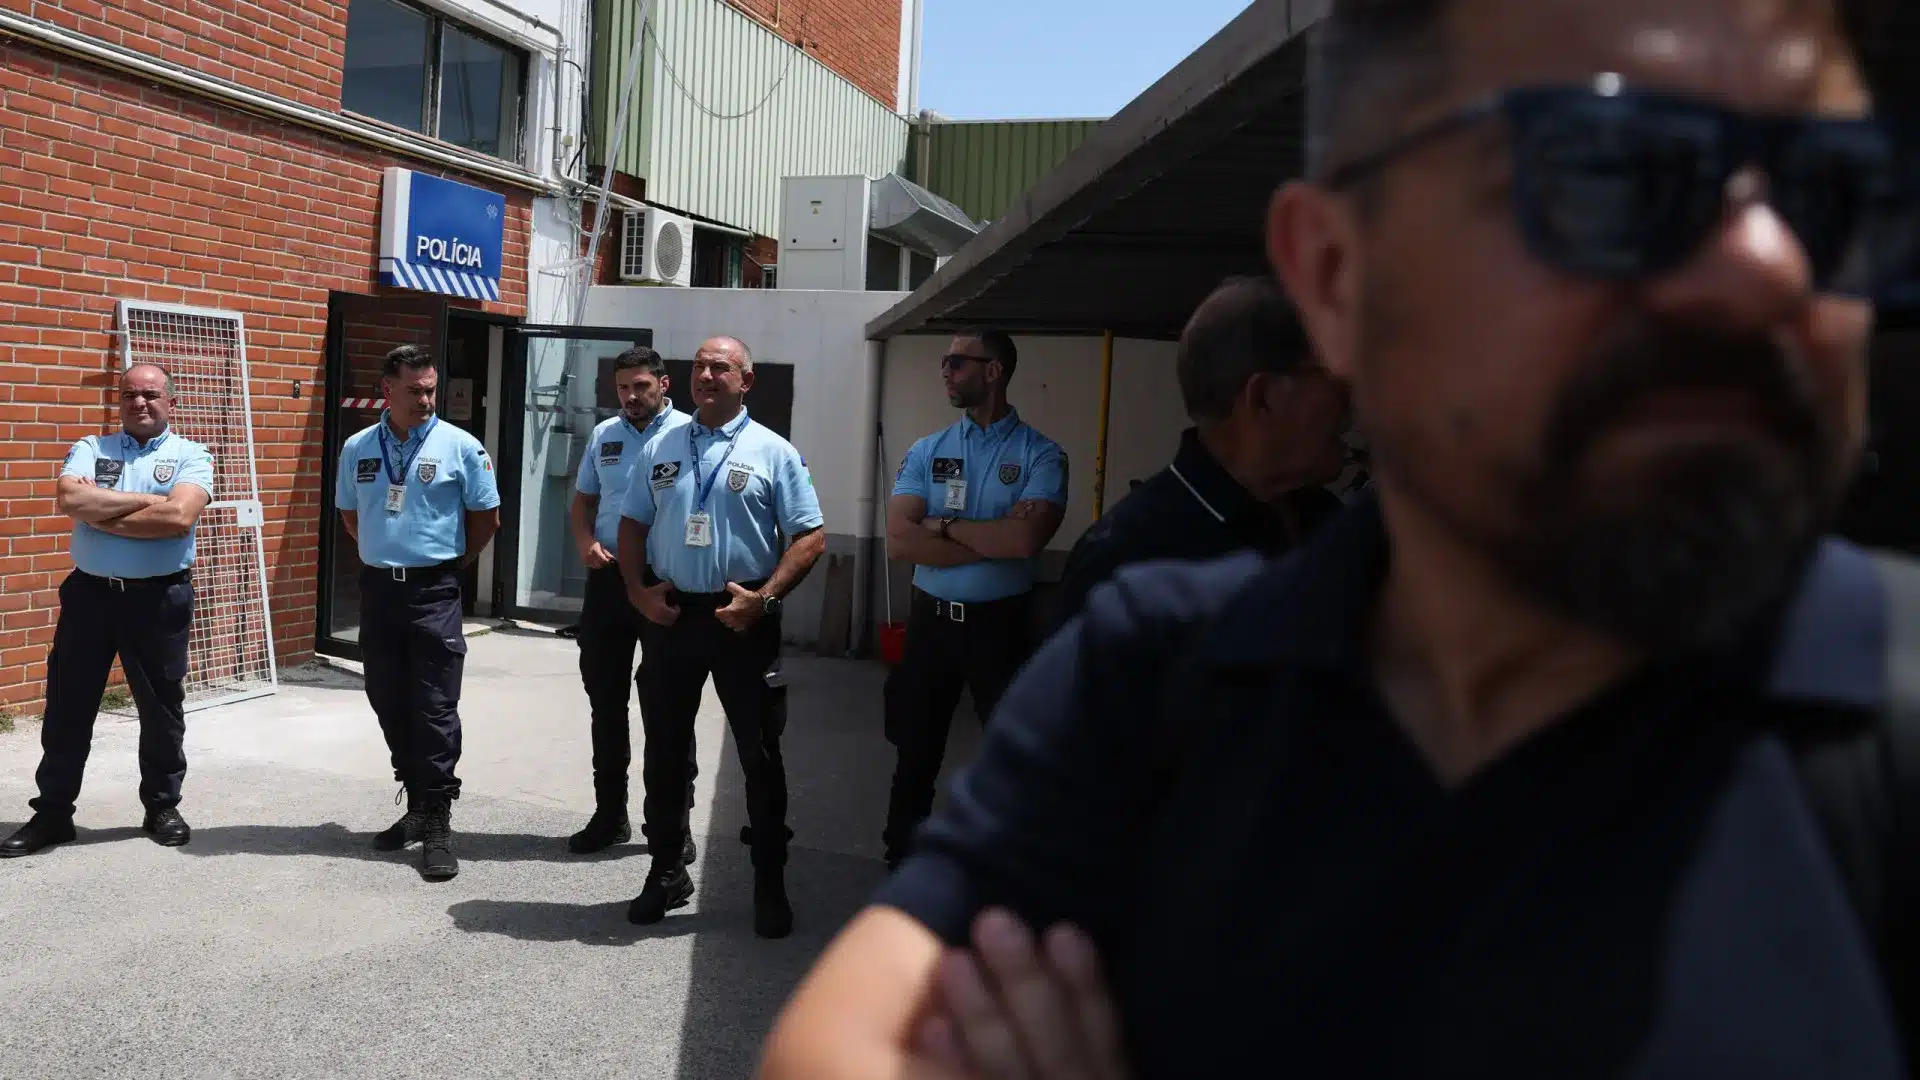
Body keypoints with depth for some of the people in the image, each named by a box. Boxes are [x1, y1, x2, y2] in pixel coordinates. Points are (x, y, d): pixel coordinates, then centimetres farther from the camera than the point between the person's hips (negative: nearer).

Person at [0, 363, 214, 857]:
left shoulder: (190, 456, 0)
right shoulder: (91, 448, 7)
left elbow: (179, 517, -19)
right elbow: (69, 499, -13)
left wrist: (100, 515, -11)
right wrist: (147, 500, -15)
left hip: (159, 597, -2)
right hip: (89, 592, 2)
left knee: (162, 707, 8)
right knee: (68, 706, 9)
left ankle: (163, 806, 24)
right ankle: (52, 812, 21)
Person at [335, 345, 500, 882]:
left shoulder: (461, 447, -5)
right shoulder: (357, 449, 6)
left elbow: (486, 517, 2)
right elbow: (349, 513, 19)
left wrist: (450, 562, 6)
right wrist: (384, 555, 15)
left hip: (434, 593, -4)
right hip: (377, 590, 4)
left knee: (435, 710, -5)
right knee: (390, 706, 11)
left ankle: (438, 823, -1)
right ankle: (417, 805, 25)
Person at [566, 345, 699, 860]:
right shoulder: (604, 435, 11)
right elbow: (582, 503, 19)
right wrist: (586, 543, 0)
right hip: (608, 580, 6)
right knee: (606, 701, 12)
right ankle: (609, 814, 25)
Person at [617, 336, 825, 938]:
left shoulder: (772, 453, -2)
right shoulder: (661, 450, 9)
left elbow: (811, 537, -6)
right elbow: (633, 525, 13)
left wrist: (765, 597, -15)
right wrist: (639, 591, -1)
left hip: (742, 618, -3)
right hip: (671, 614, 4)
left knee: (760, 754, 4)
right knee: (664, 751, 12)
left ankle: (770, 886, 16)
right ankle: (666, 872, 28)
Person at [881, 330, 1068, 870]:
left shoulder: (1040, 454, -7)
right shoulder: (926, 451, 3)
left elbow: (1026, 539, -22)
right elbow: (900, 540, -10)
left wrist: (946, 526, -11)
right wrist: (994, 539, -15)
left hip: (1001, 622, -3)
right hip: (931, 619, 3)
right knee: (916, 753, 14)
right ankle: (900, 865, 30)